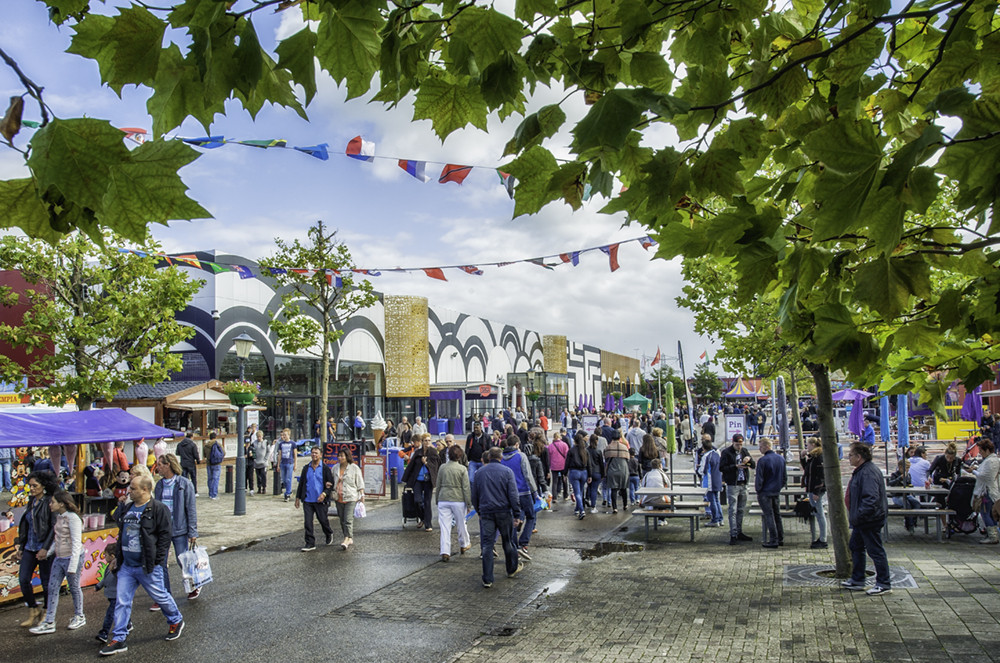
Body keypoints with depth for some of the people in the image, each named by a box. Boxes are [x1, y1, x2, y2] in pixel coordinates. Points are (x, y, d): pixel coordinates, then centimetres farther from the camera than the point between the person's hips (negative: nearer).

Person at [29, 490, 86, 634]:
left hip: (71, 558, -8)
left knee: (74, 588, 6)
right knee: (52, 588, 6)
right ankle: (49, 623, 12)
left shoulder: (72, 518, -17)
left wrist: (73, 566, -20)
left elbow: (76, 543, -18)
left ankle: (79, 617, 23)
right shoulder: (58, 517, 9)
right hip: (59, 558, 8)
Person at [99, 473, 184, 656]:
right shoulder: (127, 509, 11)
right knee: (122, 602, 5)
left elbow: (165, 535, -14)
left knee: (160, 596, 8)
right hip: (126, 566, 7)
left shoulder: (158, 509, -13)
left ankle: (176, 621, 31)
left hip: (147, 567, -7)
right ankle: (118, 640, 13)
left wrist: (156, 561, -15)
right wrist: (116, 554, 17)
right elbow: (122, 534, 22)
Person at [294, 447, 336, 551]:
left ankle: (329, 534, 36)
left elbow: (331, 484, -3)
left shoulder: (325, 468, -3)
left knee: (323, 520, 7)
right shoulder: (306, 468, 9)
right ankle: (310, 544, 6)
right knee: (308, 522, -1)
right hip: (307, 500, 3)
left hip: (321, 501, -3)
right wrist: (298, 497, 13)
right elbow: (301, 483, 15)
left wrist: (324, 494, -16)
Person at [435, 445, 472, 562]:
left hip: (443, 500, 2)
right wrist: (469, 503, 0)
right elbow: (466, 488, -6)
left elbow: (438, 486, 9)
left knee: (445, 526, 2)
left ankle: (445, 552, -2)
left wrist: (437, 500, 20)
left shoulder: (442, 467, 2)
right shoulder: (462, 469, -7)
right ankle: (464, 544, 37)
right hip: (458, 500, -2)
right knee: (461, 523, 18)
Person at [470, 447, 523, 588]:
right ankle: (512, 569, 35)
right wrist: (517, 515, -5)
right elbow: (513, 495, -9)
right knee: (508, 541, 16)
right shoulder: (507, 471, -4)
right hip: (504, 512, -1)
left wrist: (479, 511, 25)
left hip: (486, 512, 1)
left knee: (487, 545, 2)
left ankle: (487, 579, 0)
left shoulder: (479, 472, 6)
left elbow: (474, 495, 12)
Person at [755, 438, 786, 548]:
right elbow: (784, 477, 12)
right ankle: (780, 539, 21)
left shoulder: (763, 460, -17)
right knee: (777, 515, 16)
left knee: (769, 516, -1)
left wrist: (758, 489, -1)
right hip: (776, 492, 7)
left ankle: (773, 541, 1)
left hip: (765, 492, -7)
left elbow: (759, 478, -15)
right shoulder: (781, 459, 6)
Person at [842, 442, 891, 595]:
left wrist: (858, 516, -28)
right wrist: (855, 517, 18)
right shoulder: (861, 471, 11)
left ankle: (884, 584, 11)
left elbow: (871, 498, -30)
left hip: (870, 520, -11)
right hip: (863, 520, 11)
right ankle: (857, 580, 28)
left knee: (875, 551, 0)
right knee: (855, 547, 18)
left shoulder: (868, 473, -23)